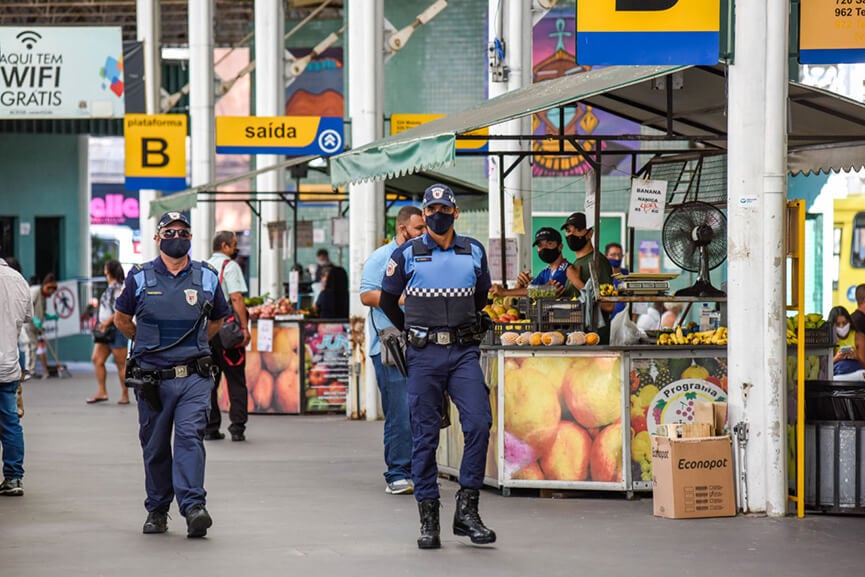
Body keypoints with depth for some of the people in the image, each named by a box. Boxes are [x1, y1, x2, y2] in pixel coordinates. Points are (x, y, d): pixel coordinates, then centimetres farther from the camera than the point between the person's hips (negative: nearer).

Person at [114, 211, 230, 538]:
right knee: (155, 447, 8)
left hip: (194, 377, -1)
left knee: (190, 437, -15)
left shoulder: (207, 278, 7)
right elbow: (121, 319, 17)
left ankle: (193, 506, -23)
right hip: (152, 377, 1)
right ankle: (157, 510, 19)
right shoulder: (140, 278, 3)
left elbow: (218, 320, 22)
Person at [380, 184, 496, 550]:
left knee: (479, 423, -14)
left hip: (464, 353, 1)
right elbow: (387, 300, 15)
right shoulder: (406, 254, 2)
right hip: (423, 354, -1)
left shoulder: (474, 252, 9)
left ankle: (467, 510, -6)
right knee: (424, 436, 1)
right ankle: (428, 519, 7)